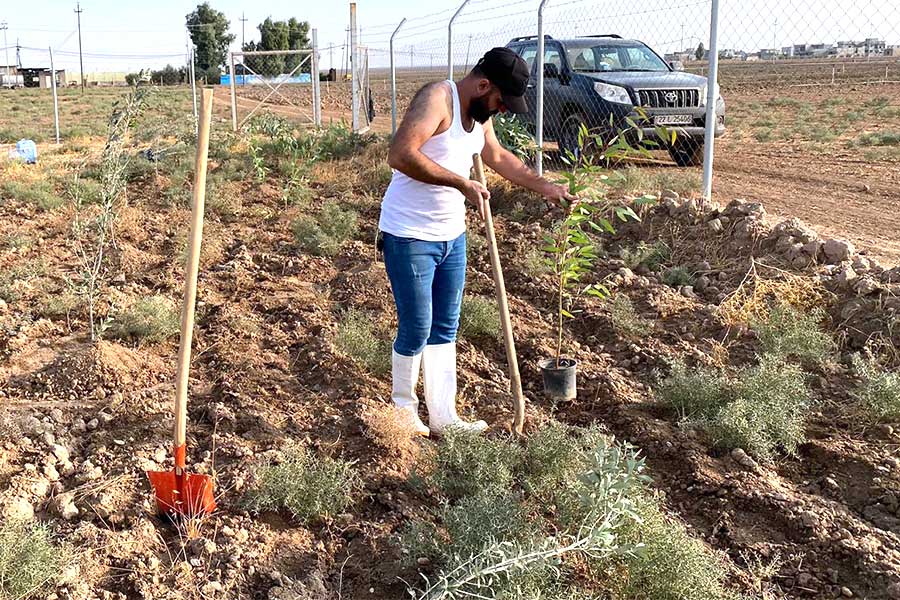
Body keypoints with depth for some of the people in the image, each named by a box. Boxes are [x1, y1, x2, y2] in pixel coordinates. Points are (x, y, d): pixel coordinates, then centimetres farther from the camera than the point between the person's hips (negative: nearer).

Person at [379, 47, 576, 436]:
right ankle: (404, 410, 21)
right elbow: (400, 155, -32)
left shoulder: (480, 114, 8)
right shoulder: (437, 99, -20)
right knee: (416, 330, -1)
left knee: (445, 330, 12)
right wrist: (462, 183, -29)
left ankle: (443, 417, 23)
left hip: (452, 235, 9)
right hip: (409, 237, -8)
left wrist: (544, 186, 22)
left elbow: (498, 157, 26)